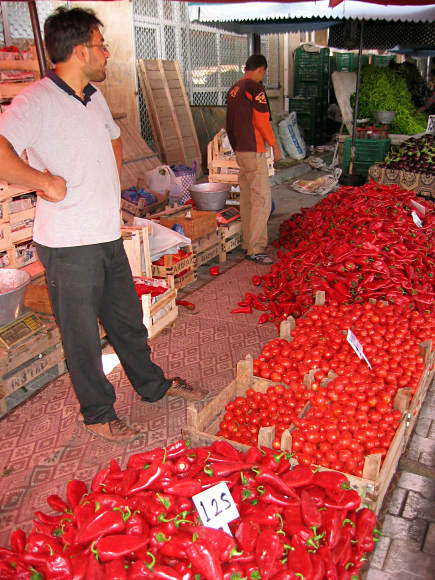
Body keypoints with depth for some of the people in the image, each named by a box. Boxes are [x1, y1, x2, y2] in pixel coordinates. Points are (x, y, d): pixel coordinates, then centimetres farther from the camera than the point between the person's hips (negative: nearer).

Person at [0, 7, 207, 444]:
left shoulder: (94, 97, 11)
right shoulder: (37, 100, -15)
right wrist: (46, 183, -22)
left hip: (108, 236, 8)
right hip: (69, 246, -7)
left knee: (127, 318, 20)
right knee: (82, 334, 8)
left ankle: (152, 385, 40)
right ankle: (98, 413, 28)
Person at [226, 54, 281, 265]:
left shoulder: (233, 90, 15)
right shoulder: (254, 87, -11)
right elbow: (262, 121, -15)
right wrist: (274, 144, -3)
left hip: (240, 151, 9)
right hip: (254, 151, -9)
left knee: (247, 199, 14)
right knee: (262, 199, -8)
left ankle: (248, 243, 22)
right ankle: (255, 249, -7)